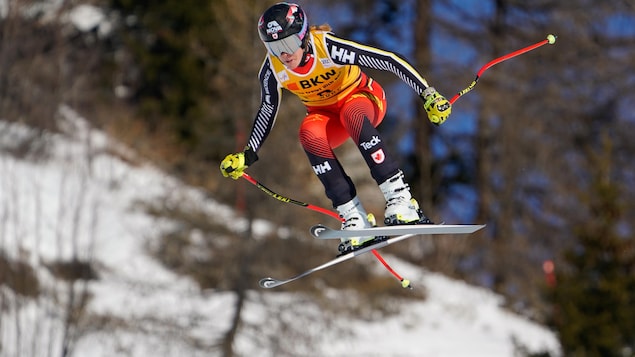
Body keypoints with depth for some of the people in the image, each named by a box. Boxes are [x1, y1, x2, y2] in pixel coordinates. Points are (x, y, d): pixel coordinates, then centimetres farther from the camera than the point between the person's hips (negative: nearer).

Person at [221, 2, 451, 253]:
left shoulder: (327, 47, -31)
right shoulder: (272, 70, -18)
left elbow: (388, 61, -27)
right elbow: (268, 110, 1)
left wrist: (428, 94, -29)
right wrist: (248, 155, -1)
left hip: (361, 98, -3)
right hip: (326, 115, 3)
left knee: (352, 115, -38)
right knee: (309, 133, -31)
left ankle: (400, 200, -39)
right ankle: (353, 218, -31)